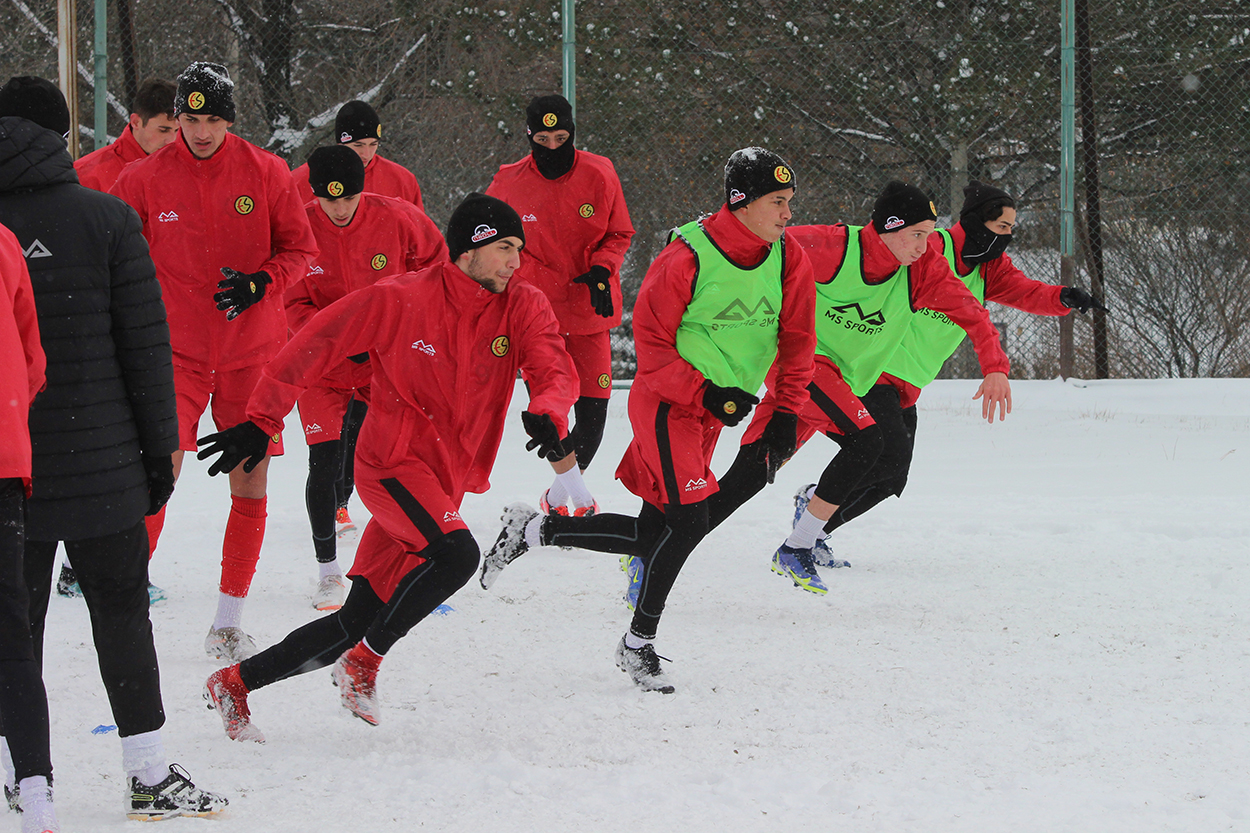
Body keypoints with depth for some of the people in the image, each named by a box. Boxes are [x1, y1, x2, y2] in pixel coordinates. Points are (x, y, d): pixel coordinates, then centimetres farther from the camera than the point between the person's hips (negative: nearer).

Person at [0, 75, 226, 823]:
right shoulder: (106, 219, -5)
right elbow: (146, 346, -5)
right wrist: (160, 447, 3)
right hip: (100, 461, -2)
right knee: (121, 611, 6)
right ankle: (150, 776, 6)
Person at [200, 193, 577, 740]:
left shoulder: (523, 308, -1)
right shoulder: (399, 300, -11)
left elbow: (555, 371, -12)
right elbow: (313, 347, -5)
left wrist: (546, 412, -36)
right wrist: (261, 423, -5)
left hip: (447, 483, 5)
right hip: (394, 463, -5)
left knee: (361, 617, 4)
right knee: (457, 555, -30)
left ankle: (236, 684, 21)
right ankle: (364, 664, -10)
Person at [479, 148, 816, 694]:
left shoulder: (788, 259, -3)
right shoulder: (687, 258, -20)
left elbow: (797, 340, 5)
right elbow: (651, 343, -15)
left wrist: (785, 414, -3)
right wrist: (706, 393, -22)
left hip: (716, 411, 7)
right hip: (666, 403, -7)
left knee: (655, 534, 6)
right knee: (690, 517, -18)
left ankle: (532, 530, 25)